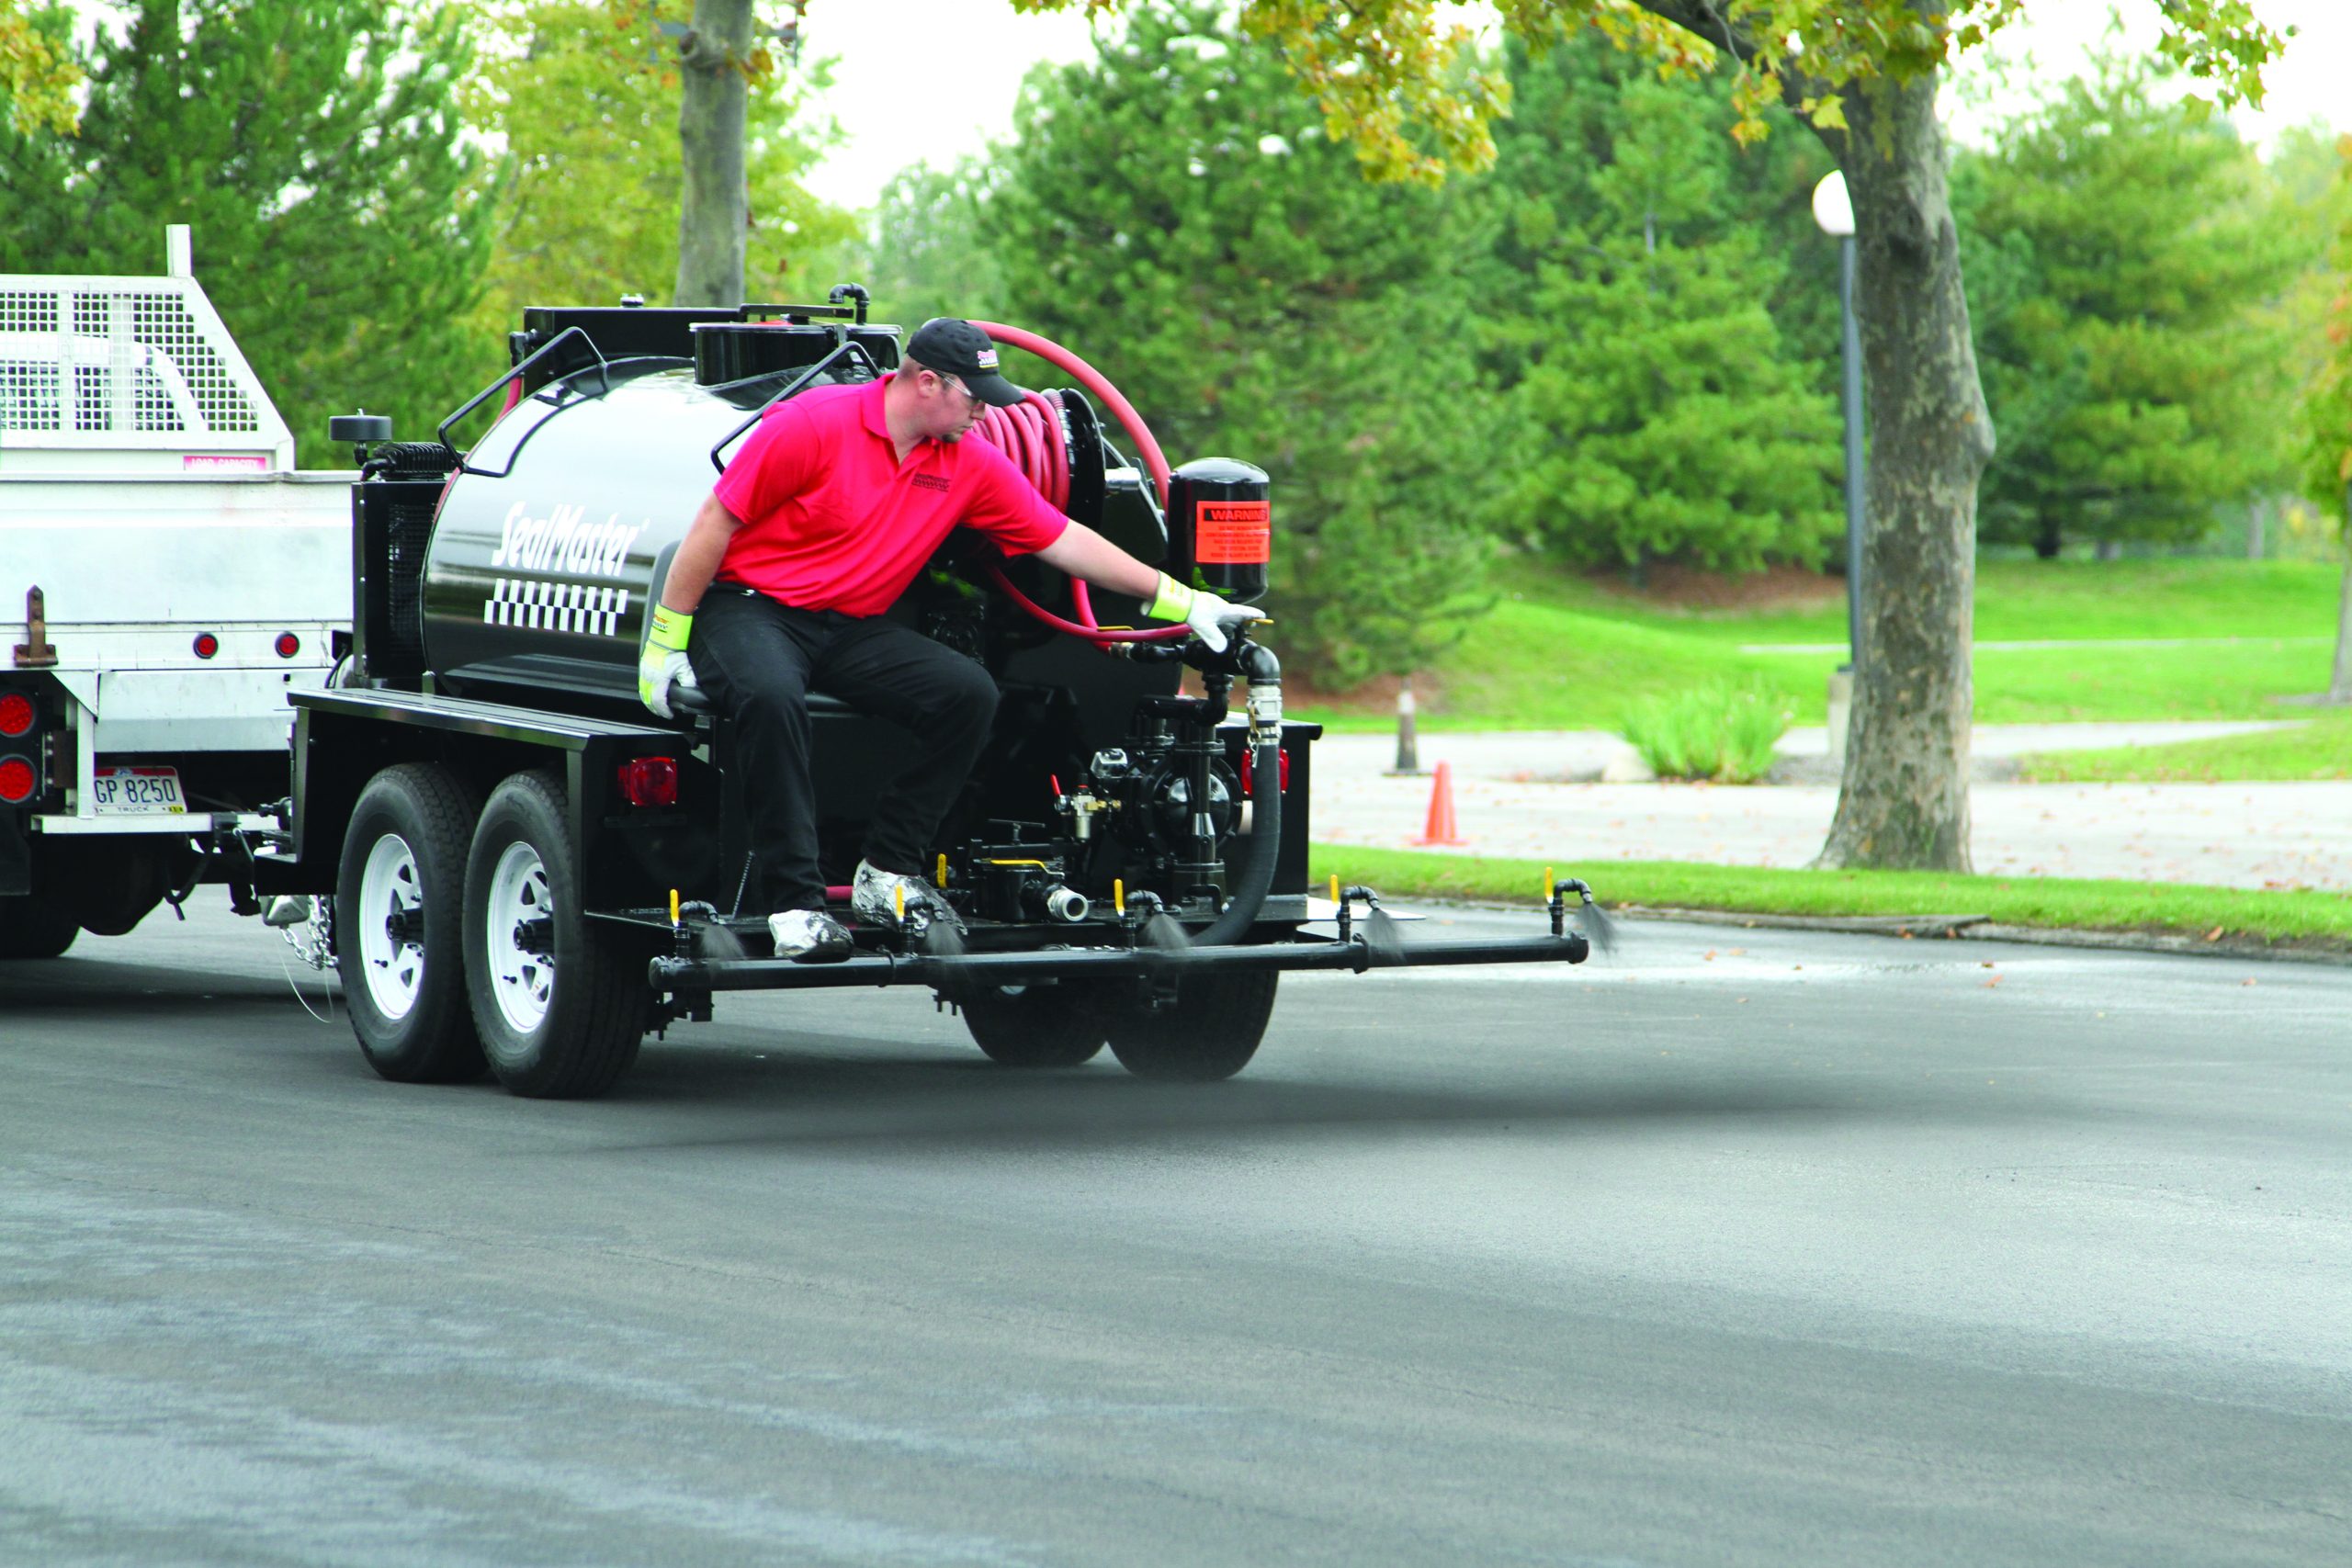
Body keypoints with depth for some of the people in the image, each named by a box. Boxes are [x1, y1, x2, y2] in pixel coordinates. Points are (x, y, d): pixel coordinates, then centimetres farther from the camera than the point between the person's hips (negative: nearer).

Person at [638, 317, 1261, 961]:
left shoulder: (971, 464, 3)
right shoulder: (814, 424, -14)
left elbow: (1065, 541, 8)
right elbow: (715, 524, -11)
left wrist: (1181, 602, 5)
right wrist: (665, 644, -11)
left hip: (851, 629, 6)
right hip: (748, 609, -6)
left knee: (970, 692, -18)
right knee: (772, 697, -39)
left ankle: (887, 874, -12)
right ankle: (795, 903, -34)